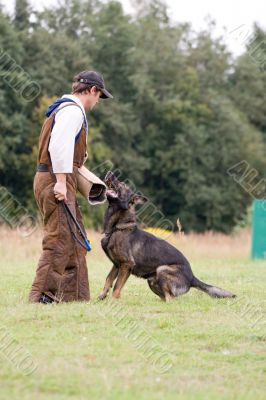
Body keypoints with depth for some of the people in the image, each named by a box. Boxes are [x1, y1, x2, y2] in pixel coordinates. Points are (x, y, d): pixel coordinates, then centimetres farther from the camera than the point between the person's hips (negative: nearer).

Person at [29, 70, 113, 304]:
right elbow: (58, 146, -23)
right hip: (56, 180, -11)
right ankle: (42, 295, -14)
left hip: (56, 180, 11)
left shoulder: (66, 108, 21)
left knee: (74, 241, 13)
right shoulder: (73, 110, -11)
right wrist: (61, 181, -24)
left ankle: (75, 294, 15)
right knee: (59, 240, -12)